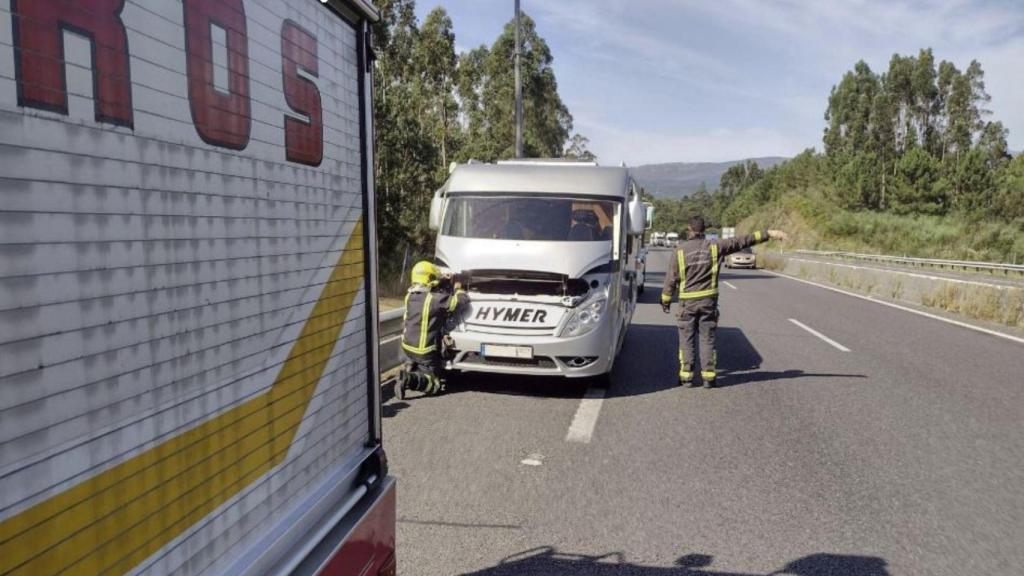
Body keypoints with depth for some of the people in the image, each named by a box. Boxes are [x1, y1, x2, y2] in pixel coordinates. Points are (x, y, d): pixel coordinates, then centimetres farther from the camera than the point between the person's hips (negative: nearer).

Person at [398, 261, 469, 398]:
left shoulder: (409, 296, 0)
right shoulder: (436, 299, -21)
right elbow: (462, 302, -15)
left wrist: (444, 283, 10)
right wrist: (458, 290, 4)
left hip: (407, 346, 7)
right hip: (425, 351, -7)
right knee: (435, 384, 3)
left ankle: (409, 368, 10)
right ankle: (410, 380, -21)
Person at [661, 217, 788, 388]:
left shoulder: (680, 250, -4)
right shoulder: (714, 246, -2)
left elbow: (671, 279, -2)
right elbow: (743, 241, 0)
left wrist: (665, 301, 8)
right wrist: (769, 234, 5)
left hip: (687, 302, -1)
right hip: (709, 300, 1)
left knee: (687, 339, 7)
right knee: (707, 339, 8)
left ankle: (686, 376, 7)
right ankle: (708, 376, 8)